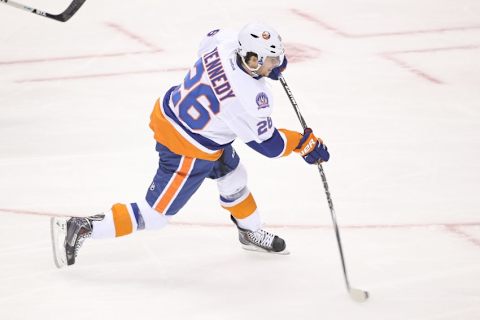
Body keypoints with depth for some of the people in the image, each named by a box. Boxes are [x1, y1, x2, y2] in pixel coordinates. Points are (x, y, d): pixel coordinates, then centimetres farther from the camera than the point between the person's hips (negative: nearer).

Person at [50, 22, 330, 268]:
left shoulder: (227, 40, -15)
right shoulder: (252, 98, -32)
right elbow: (267, 143, -17)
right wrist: (305, 143, -5)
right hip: (188, 151, -9)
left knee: (233, 176, 28)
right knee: (154, 215, 5)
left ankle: (251, 232, 51)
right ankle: (79, 229, 8)